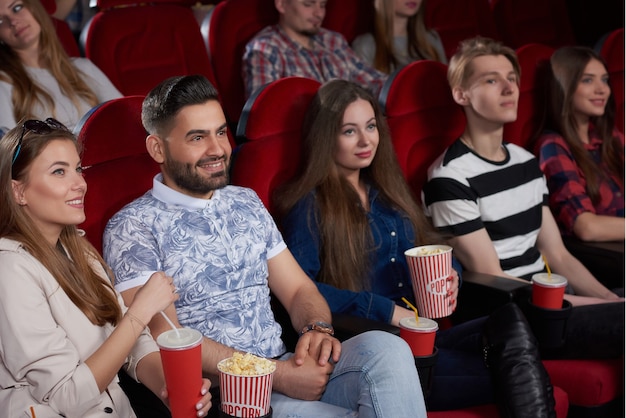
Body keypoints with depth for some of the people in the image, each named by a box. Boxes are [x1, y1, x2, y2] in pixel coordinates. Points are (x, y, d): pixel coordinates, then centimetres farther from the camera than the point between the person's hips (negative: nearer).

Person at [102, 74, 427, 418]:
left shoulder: (247, 204, 15)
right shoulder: (132, 228, -4)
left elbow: (298, 289, 16)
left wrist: (318, 328, -9)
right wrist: (277, 374, -18)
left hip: (286, 369, 6)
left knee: (385, 347, -22)